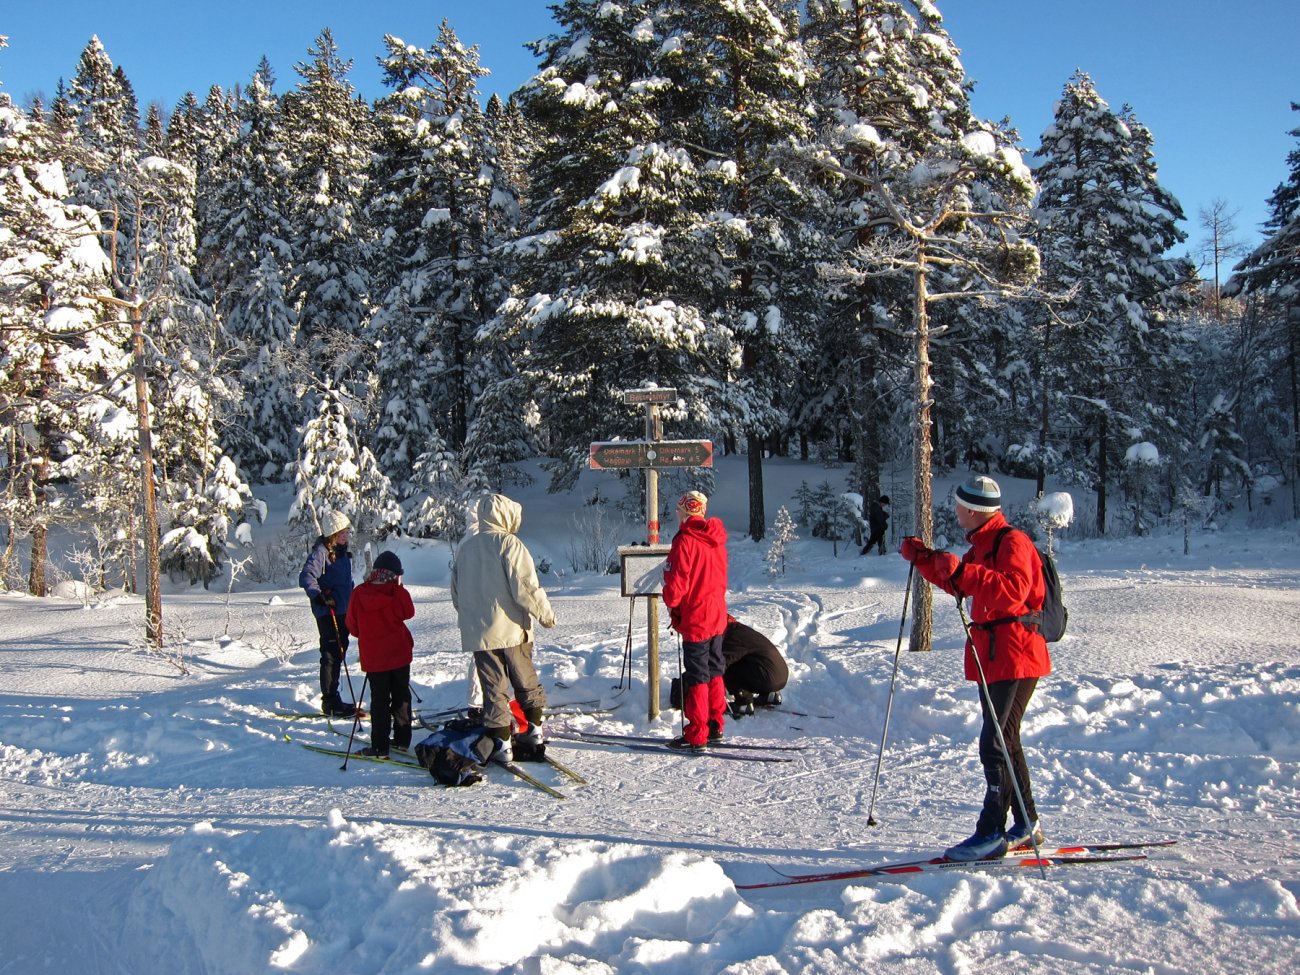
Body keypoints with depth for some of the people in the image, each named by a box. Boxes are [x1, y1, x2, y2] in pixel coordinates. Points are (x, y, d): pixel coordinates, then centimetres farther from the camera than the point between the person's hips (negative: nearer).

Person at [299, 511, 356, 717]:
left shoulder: (342, 552, 15)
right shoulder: (321, 552, -13)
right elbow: (306, 577, -27)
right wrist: (318, 596, -41)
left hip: (343, 610, 9)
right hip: (327, 612, -9)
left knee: (339, 653, 14)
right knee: (332, 655, -6)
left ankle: (332, 699, 23)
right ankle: (330, 702, 0)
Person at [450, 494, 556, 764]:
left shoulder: (465, 548, 9)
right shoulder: (509, 544, -10)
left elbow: (457, 593, 16)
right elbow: (525, 586, -16)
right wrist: (545, 613, -4)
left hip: (477, 632, 4)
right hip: (511, 628, -4)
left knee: (493, 687, 6)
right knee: (526, 681, 14)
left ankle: (501, 743, 4)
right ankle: (534, 731, 20)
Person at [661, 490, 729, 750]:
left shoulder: (685, 540, -17)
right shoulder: (716, 540, 7)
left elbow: (676, 582, -17)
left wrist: (673, 605, 0)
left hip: (695, 619, -7)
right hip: (718, 616, 7)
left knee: (696, 676, -2)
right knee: (715, 672, 15)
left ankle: (696, 736, 2)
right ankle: (715, 727, 22)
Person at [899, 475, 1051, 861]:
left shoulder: (1012, 543, -14)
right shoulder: (981, 547, 17)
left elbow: (1013, 591, -30)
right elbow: (957, 585, 30)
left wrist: (961, 570, -34)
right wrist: (923, 559, 19)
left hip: (1015, 658, -11)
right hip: (990, 658, 11)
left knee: (994, 744, -12)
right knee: (1005, 740, 16)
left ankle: (992, 832, -9)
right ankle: (1026, 826, 26)